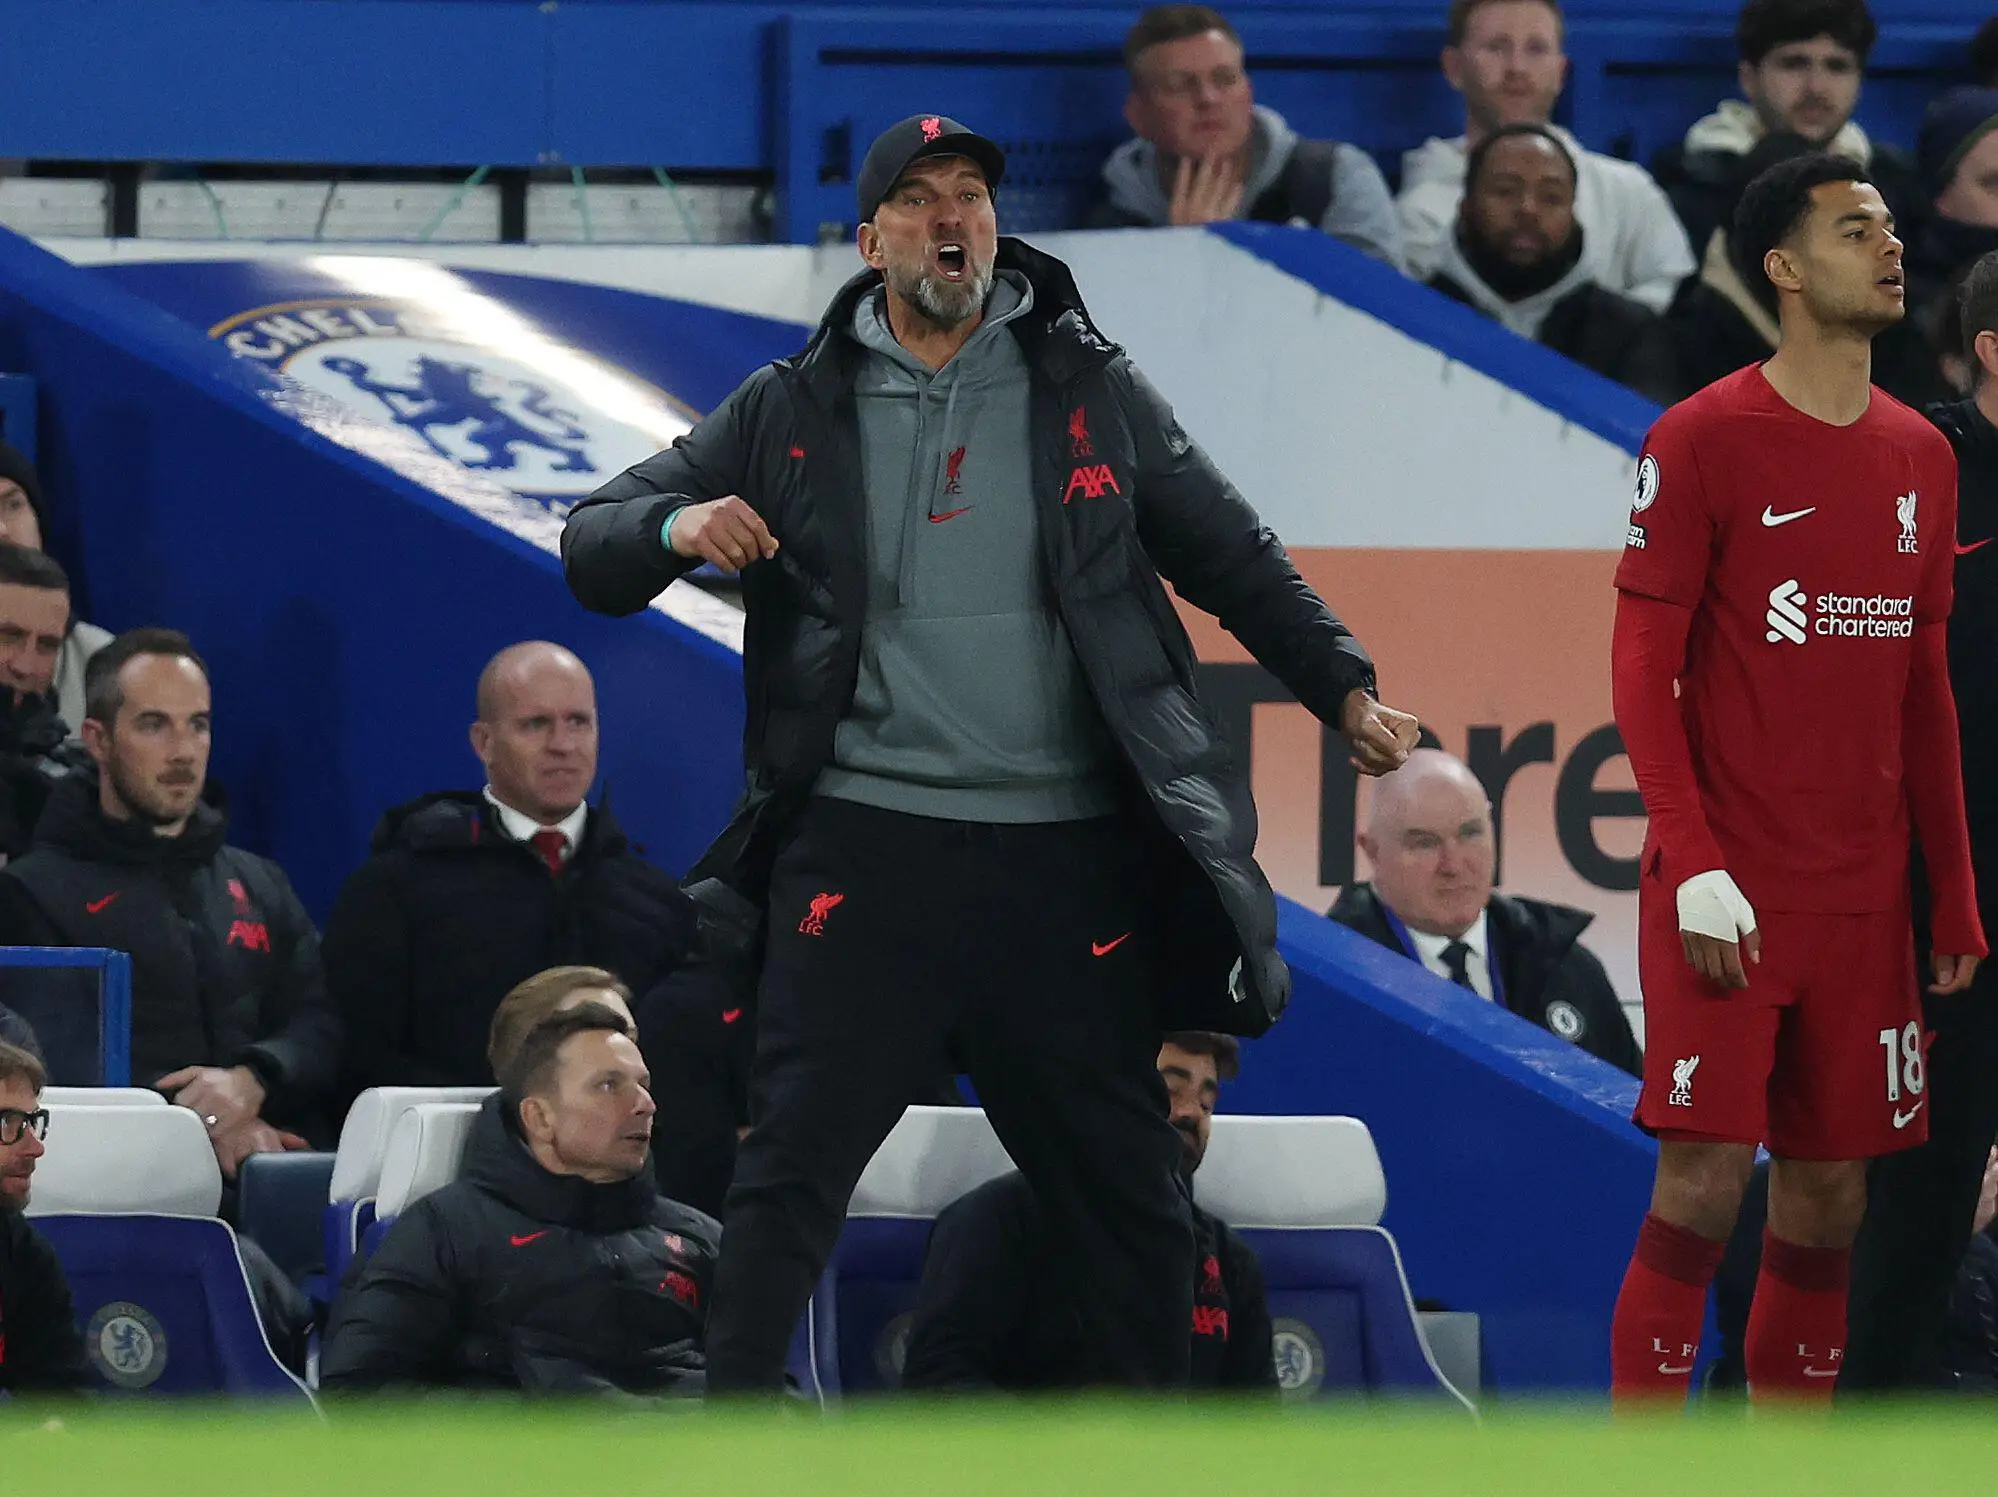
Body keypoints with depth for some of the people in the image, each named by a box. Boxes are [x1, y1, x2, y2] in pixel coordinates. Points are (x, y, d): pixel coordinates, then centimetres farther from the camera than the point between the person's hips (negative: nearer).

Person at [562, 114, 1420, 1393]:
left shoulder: (1087, 390, 8)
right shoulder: (796, 413, 6)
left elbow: (1235, 558, 14)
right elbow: (594, 548, 5)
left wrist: (1345, 689, 5)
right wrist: (675, 530, -17)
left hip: (1066, 855, 1)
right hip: (865, 843, -1)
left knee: (1122, 1177, 8)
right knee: (794, 1163, -9)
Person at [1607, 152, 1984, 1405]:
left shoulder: (1920, 456, 13)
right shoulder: (1703, 441, -5)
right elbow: (1643, 669, -8)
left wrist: (1957, 895, 12)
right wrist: (1696, 865, -17)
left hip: (1866, 898, 6)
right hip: (1731, 893, -6)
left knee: (1832, 1193, 6)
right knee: (1706, 1174, -11)